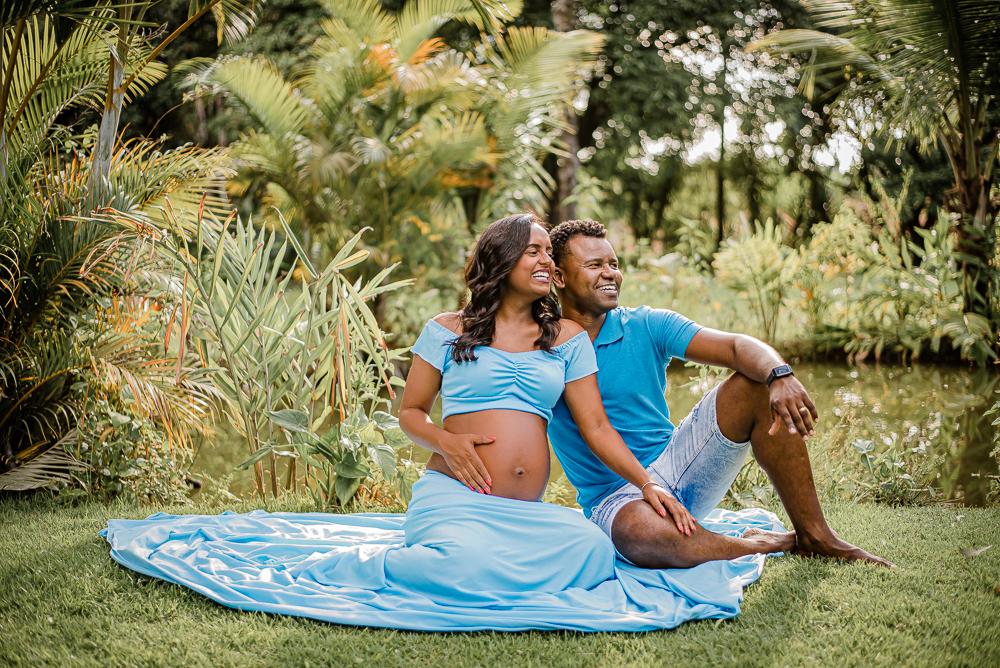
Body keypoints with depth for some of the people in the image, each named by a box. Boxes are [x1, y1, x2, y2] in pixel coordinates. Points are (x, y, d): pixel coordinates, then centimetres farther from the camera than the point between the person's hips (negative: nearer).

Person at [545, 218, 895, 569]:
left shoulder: (646, 326, 1)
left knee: (757, 386, -15)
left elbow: (736, 346, -13)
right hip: (616, 497, -4)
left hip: (675, 465, 4)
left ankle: (813, 535, -12)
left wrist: (780, 376, -33)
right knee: (643, 533, -41)